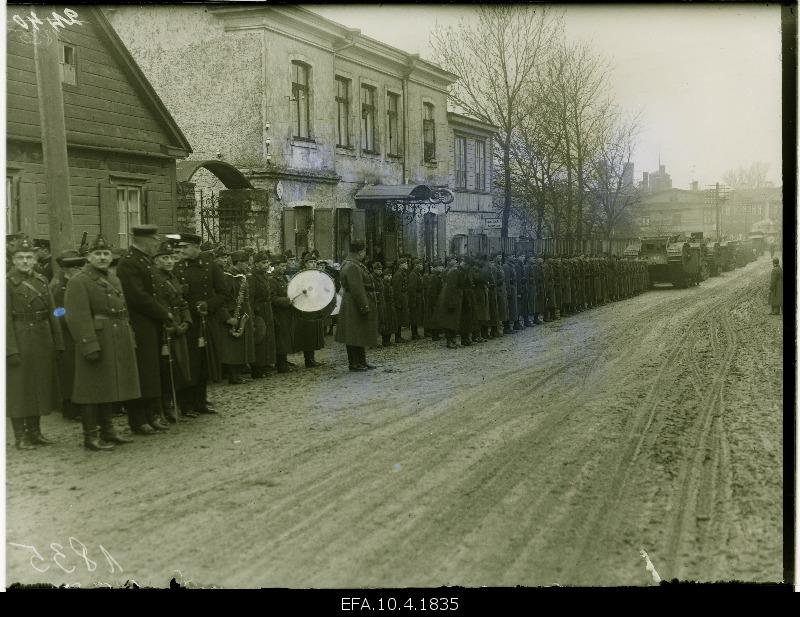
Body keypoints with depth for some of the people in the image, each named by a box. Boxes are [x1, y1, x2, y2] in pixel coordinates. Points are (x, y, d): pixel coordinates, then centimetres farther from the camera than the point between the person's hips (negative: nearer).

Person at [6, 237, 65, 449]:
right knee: (18, 388, 2)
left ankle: (35, 431, 24)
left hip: (43, 340, 6)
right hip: (19, 340, -6)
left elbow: (52, 314, 10)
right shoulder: (8, 283, -7)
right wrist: (11, 350, -19)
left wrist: (58, 344, 6)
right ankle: (20, 436, 10)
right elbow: (5, 319, -13)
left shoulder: (42, 280, 10)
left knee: (40, 386, 12)